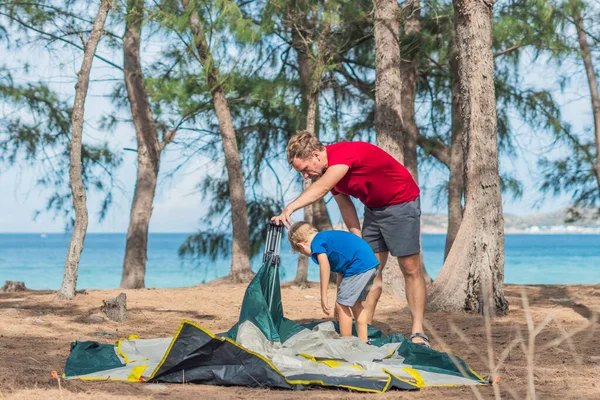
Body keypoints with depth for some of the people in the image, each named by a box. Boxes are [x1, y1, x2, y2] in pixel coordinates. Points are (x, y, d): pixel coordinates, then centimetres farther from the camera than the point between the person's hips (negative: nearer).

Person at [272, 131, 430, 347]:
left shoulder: (345, 153, -30)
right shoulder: (330, 169, -2)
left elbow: (321, 188, -47)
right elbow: (345, 206, 6)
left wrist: (290, 208, -58)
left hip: (401, 204, -9)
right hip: (373, 208, 9)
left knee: (410, 270, -5)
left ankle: (418, 333, -2)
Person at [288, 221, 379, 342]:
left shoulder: (316, 242, 1)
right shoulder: (330, 237, 28)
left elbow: (324, 264, -17)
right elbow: (341, 273, 30)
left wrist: (323, 297, -17)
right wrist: (339, 299, 34)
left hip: (359, 267, -10)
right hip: (372, 262, 10)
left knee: (342, 305, 1)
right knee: (356, 304, 23)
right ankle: (363, 342, 27)